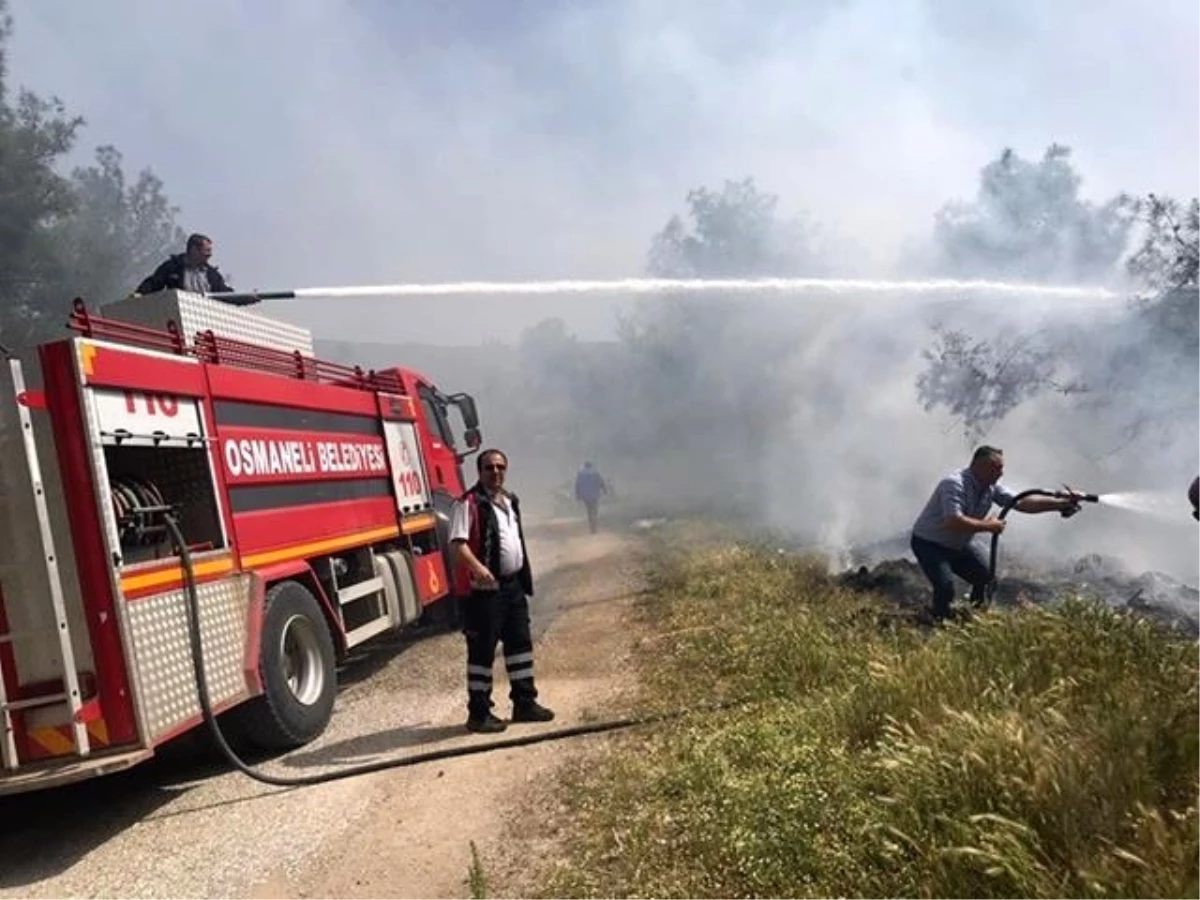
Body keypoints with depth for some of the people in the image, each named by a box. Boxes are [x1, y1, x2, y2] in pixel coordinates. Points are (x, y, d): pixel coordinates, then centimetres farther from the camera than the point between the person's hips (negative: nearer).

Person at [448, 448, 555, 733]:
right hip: (484, 589, -8)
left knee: (520, 642, 14)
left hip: (513, 584, 8)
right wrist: (476, 567, -39)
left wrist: (525, 576, 22)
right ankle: (478, 713, 9)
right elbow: (457, 543, -23)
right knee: (482, 650, -1)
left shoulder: (510, 500, 14)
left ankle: (525, 702, 25)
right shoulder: (469, 503, -13)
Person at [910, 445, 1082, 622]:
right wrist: (988, 526, -28)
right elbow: (954, 522, -39)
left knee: (987, 580, 6)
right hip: (929, 544, -9)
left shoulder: (991, 487, -3)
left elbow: (1022, 503, -3)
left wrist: (1060, 503, -12)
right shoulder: (954, 484, -29)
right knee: (945, 588, -24)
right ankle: (940, 623, 1)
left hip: (959, 545, 9)